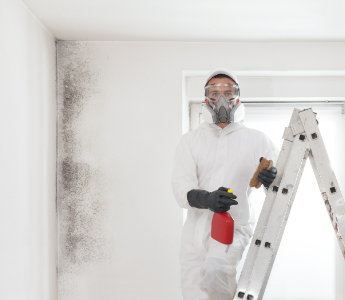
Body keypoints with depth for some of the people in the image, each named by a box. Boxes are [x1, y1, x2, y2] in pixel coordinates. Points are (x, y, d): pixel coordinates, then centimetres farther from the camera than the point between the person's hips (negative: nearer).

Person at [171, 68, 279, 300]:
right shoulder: (190, 140, 7)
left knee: (215, 269, -31)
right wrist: (206, 199, -27)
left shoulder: (257, 140, 4)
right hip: (196, 229, 3)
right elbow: (181, 187, -5)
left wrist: (274, 181, -22)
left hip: (236, 227, -3)